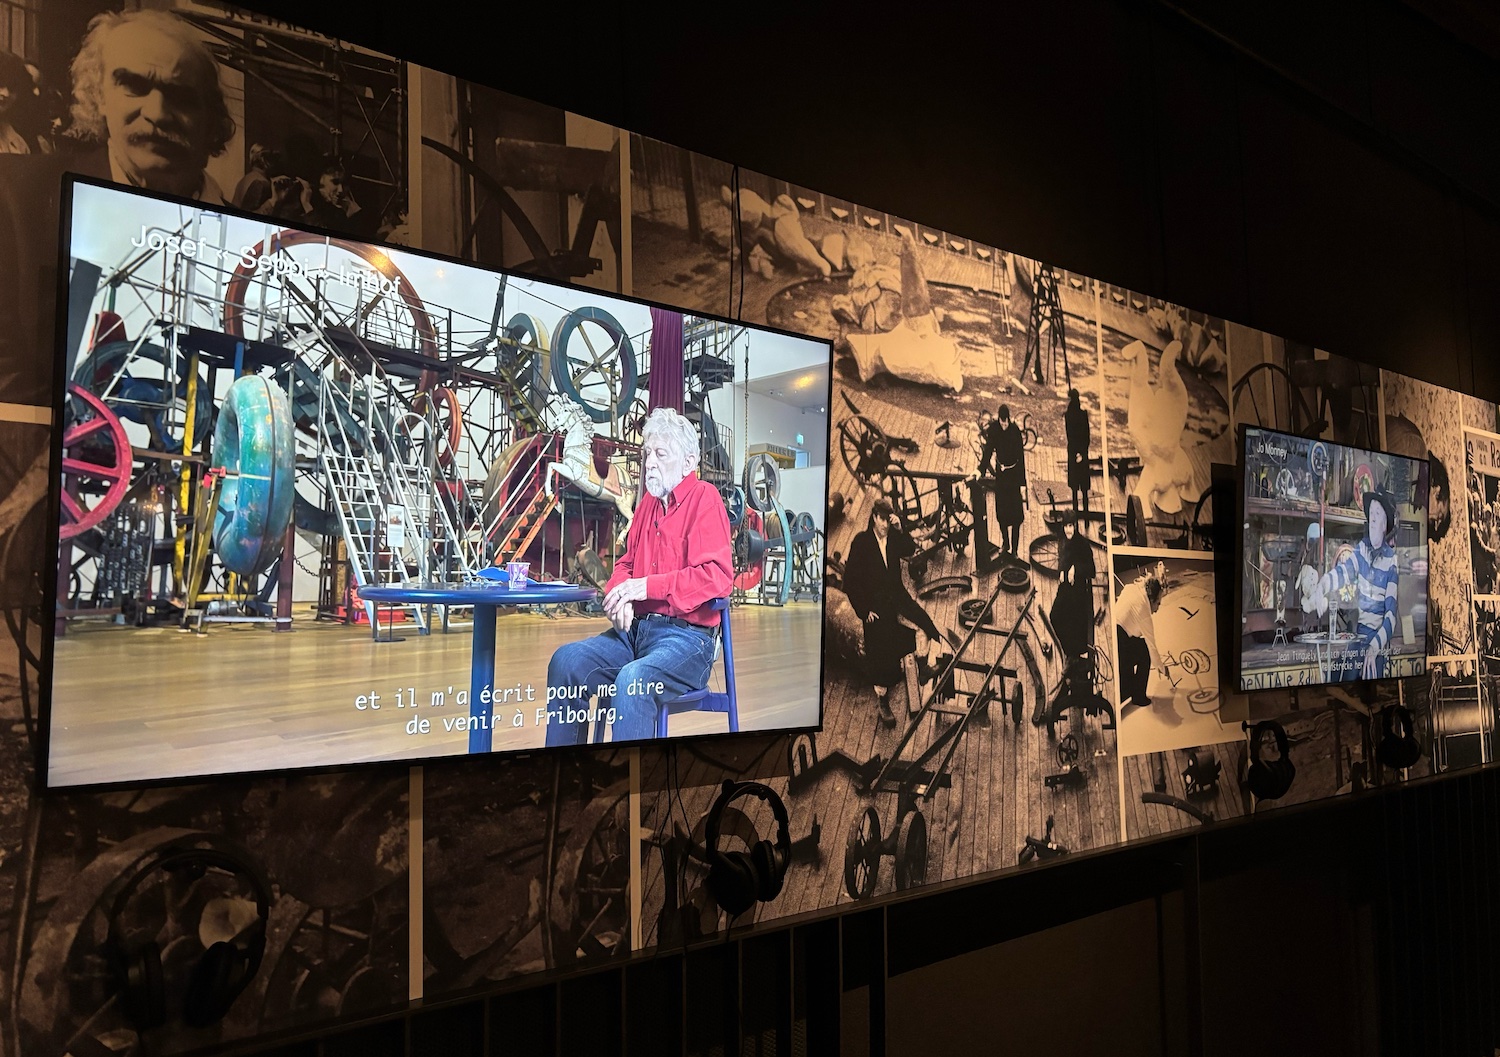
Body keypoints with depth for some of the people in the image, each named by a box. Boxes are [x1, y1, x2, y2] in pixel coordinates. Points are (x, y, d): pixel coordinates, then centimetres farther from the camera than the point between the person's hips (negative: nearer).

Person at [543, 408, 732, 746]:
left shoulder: (704, 499, -7)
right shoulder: (649, 502, 16)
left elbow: (718, 576, -18)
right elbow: (626, 563, 24)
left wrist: (647, 586, -17)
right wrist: (620, 595, -1)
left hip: (686, 636, -7)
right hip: (635, 629, 8)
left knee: (633, 679, -34)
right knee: (567, 660, -11)